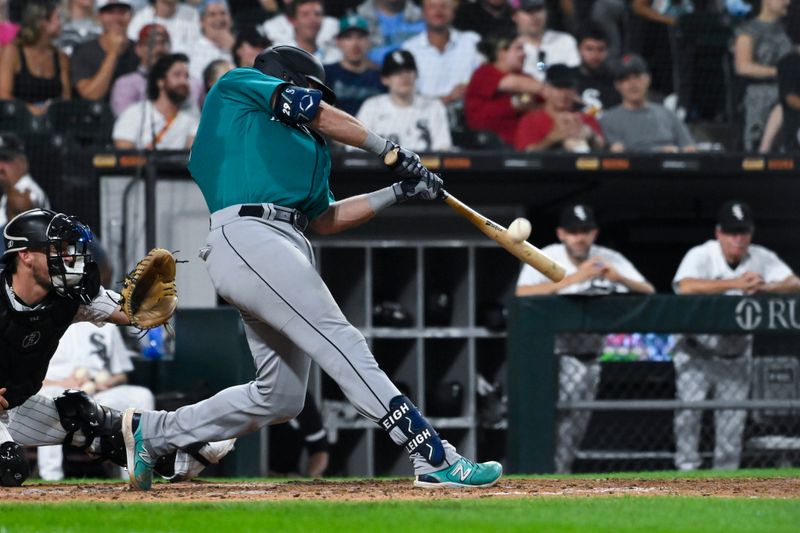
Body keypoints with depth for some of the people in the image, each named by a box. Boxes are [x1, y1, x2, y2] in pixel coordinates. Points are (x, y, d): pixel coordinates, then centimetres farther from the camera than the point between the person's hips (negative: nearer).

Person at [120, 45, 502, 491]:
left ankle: (153, 432, 19)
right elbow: (315, 114, 3)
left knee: (281, 398, 7)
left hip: (284, 247, 10)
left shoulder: (310, 147, 32)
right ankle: (435, 459, -27)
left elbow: (325, 219, 28)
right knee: (343, 343, -18)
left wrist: (398, 192, 23)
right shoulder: (237, 86, 12)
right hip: (246, 234, -10)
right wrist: (389, 150, 10)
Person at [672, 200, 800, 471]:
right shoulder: (700, 256, -18)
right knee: (689, 406, -13)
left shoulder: (761, 259, -7)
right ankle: (687, 470, -3)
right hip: (697, 354, -3)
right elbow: (685, 286, -37)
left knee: (733, 417, 3)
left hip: (736, 355, 3)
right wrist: (735, 283, -43)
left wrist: (764, 287, -38)